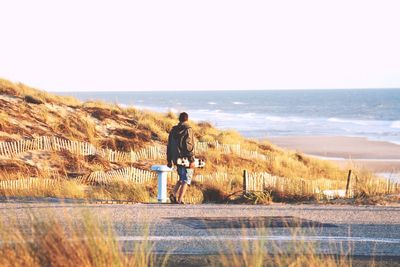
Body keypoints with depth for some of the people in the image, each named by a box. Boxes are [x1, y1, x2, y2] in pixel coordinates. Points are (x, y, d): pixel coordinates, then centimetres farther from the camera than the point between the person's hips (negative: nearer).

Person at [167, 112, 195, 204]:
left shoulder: (173, 130, 10)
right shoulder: (188, 129, -9)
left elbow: (169, 146, 13)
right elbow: (189, 145, -16)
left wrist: (169, 160, 19)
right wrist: (192, 160, -15)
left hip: (177, 159, 6)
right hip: (186, 159, -6)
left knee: (181, 178, 20)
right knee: (186, 180, 0)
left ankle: (174, 194, 3)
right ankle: (180, 199, -8)